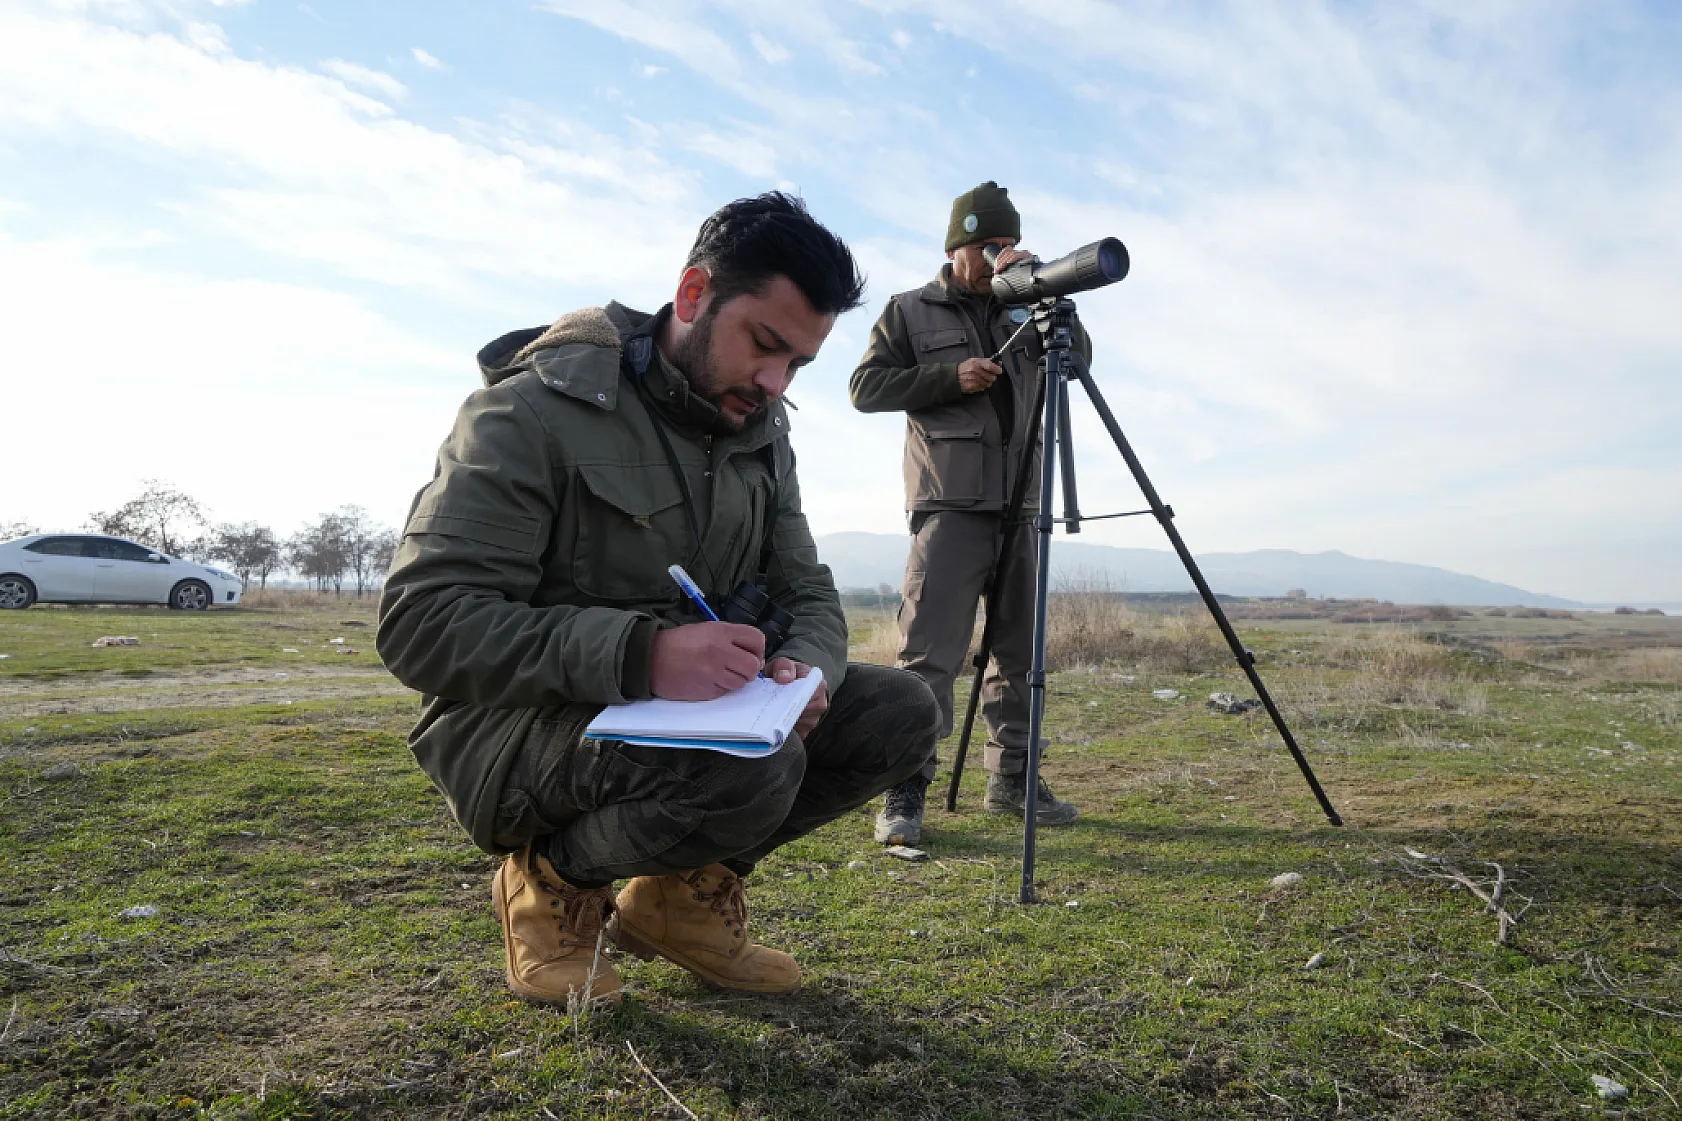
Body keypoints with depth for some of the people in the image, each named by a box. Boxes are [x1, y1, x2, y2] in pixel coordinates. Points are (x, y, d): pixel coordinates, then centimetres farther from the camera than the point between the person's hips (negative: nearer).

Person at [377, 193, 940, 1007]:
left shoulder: (760, 430, 5)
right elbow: (420, 622, -24)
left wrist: (805, 668, -20)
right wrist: (639, 653, -37)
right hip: (518, 726, -6)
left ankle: (684, 891, 6)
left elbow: (808, 595, 6)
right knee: (752, 768, -35)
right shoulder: (539, 407, -17)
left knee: (901, 714, -9)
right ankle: (553, 880, -2)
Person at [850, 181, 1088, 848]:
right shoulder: (910, 312, 9)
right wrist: (951, 377, -9)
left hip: (1019, 503, 5)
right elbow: (866, 387, 1)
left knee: (1020, 648, 7)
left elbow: (1077, 358, 10)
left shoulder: (1018, 313, 20)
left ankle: (1012, 780, 18)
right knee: (930, 651, -11)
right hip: (950, 503, -5)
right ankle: (905, 793, -7)